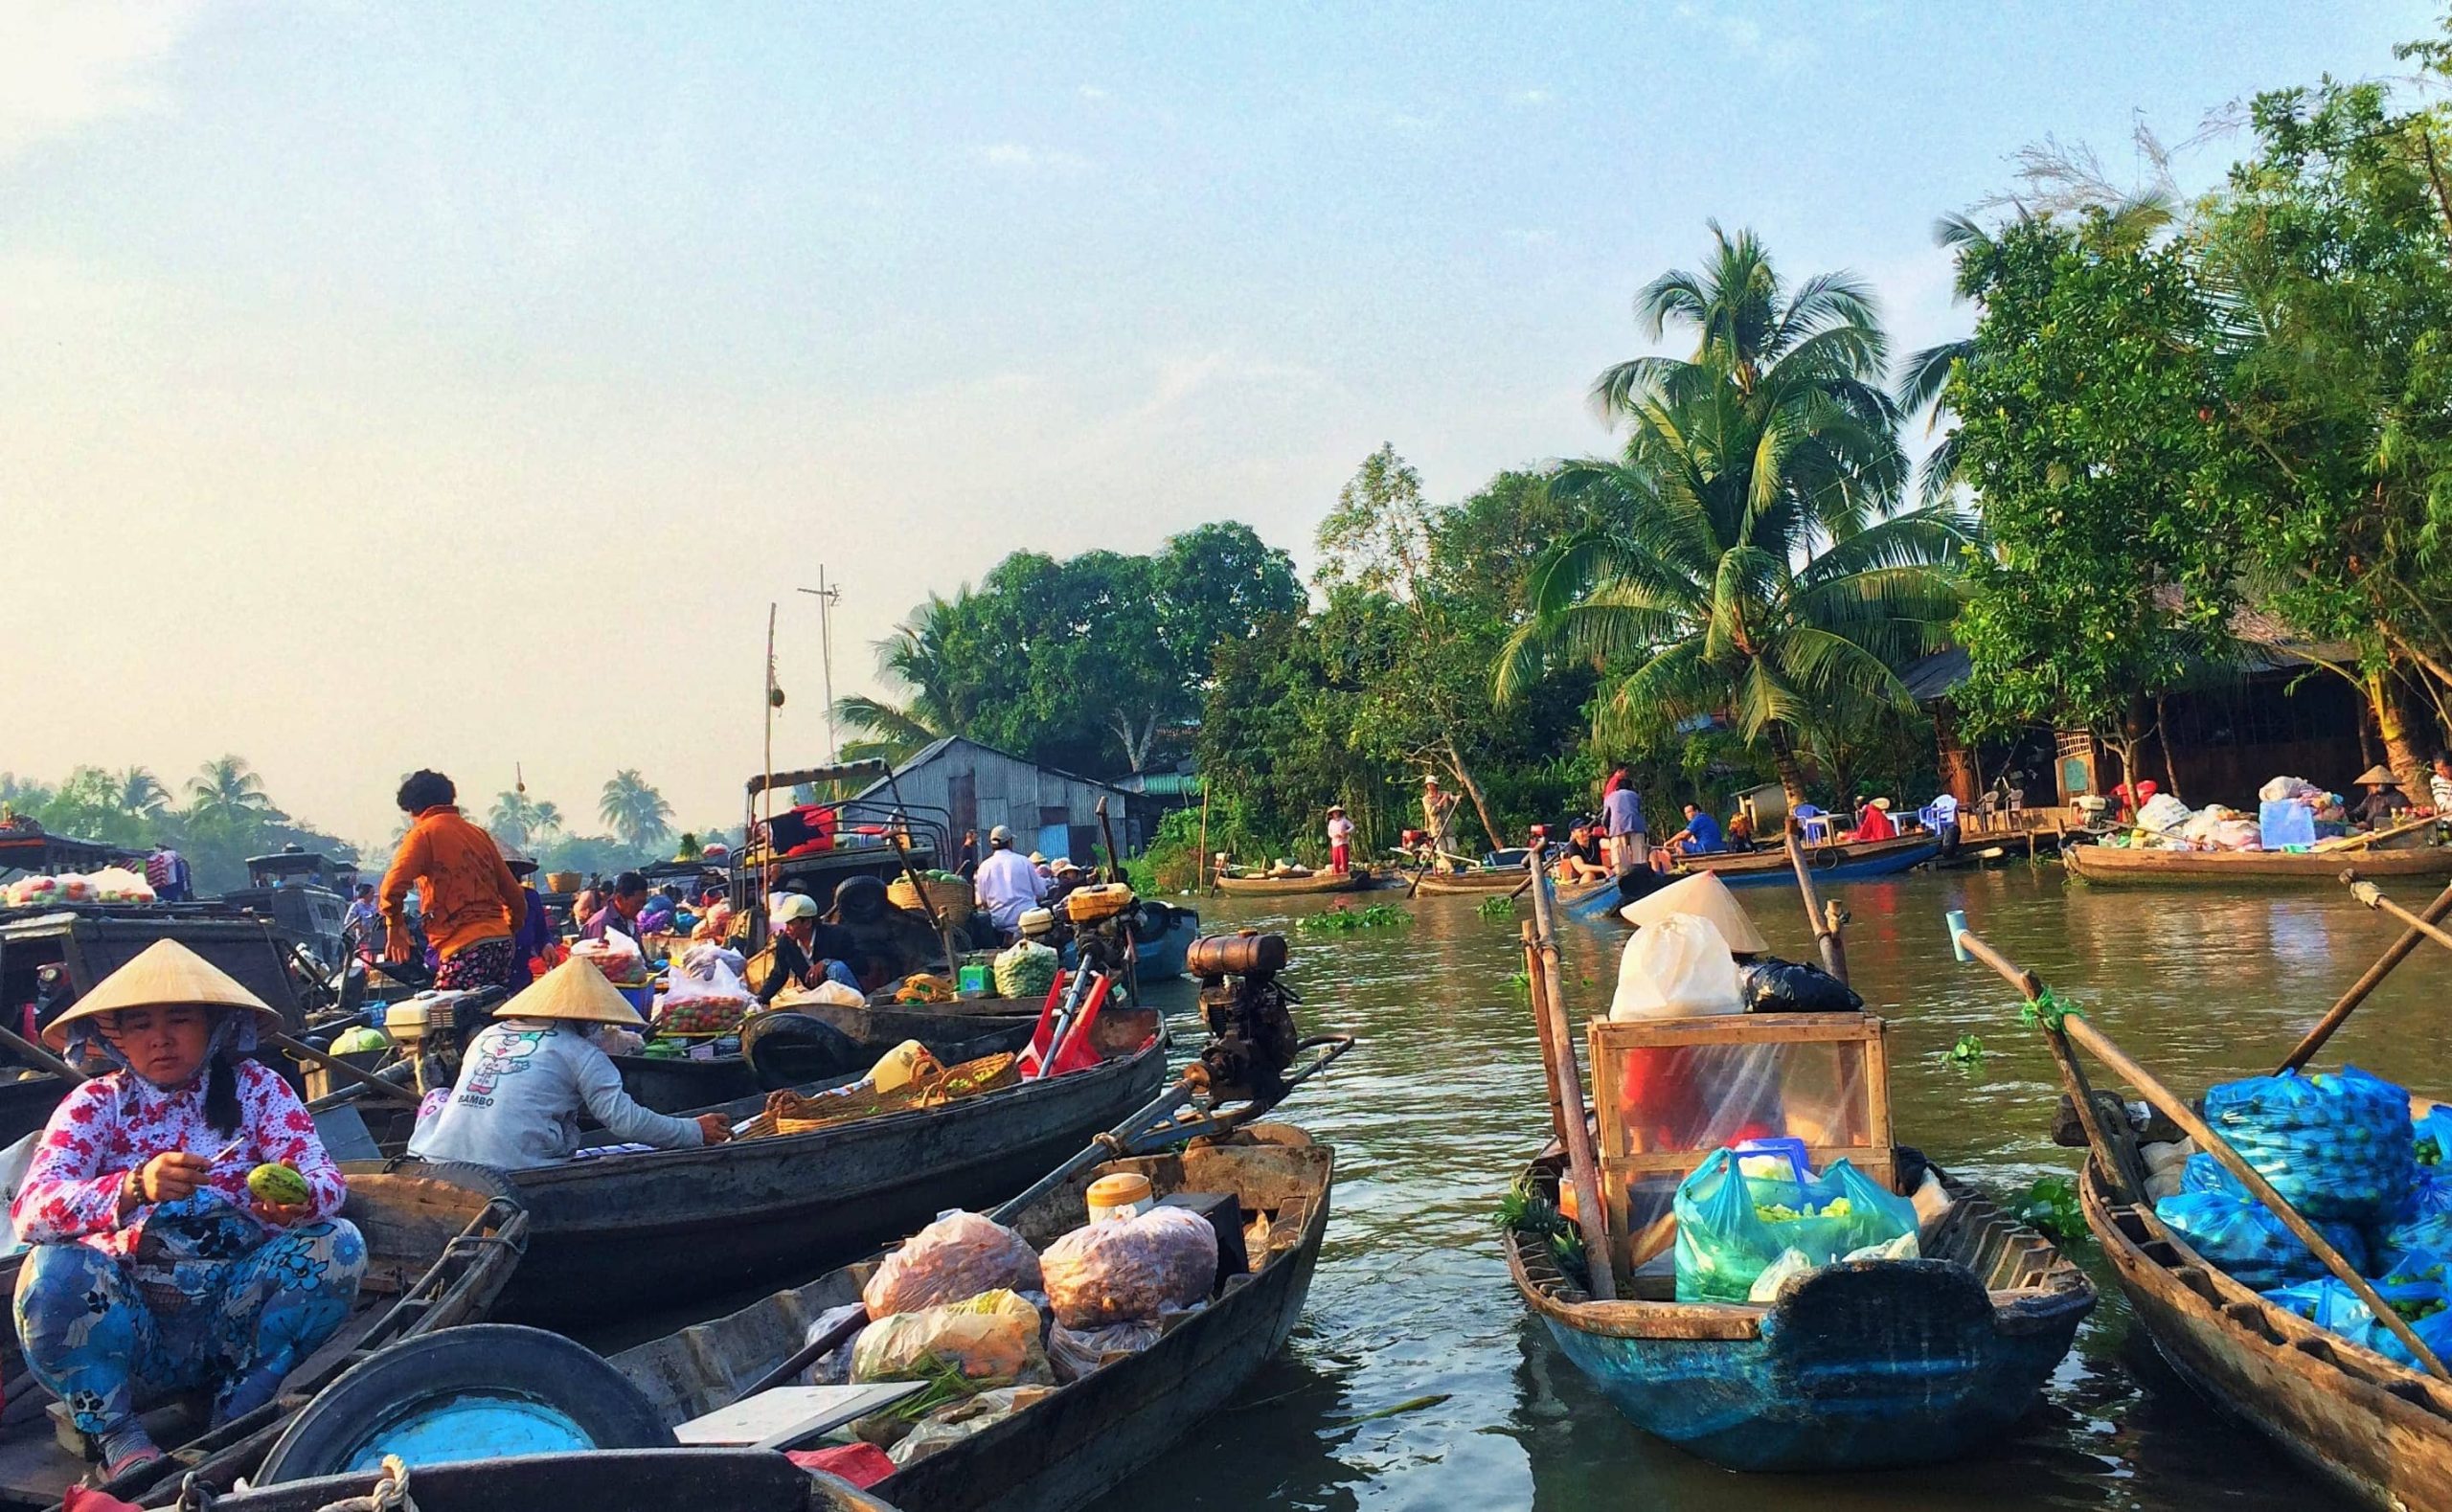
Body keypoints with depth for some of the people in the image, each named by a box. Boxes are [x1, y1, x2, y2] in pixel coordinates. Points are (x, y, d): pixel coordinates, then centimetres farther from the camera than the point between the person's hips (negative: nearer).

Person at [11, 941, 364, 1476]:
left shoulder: (255, 1087, 5)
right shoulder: (95, 1103, 3)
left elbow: (327, 1181, -8)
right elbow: (30, 1210, -15)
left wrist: (298, 1199, -34)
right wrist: (135, 1187, -35)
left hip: (235, 1321, 1)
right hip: (127, 1327, -1)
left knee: (338, 1244, -22)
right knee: (53, 1267, -27)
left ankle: (237, 1418, -8)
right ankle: (117, 1436, -8)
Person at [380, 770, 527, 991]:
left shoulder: (422, 834, 0)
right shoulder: (479, 834, 19)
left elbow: (393, 887, -14)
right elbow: (513, 893, 20)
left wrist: (395, 928, 2)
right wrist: (511, 930, 34)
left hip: (464, 948, -7)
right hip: (501, 942, 7)